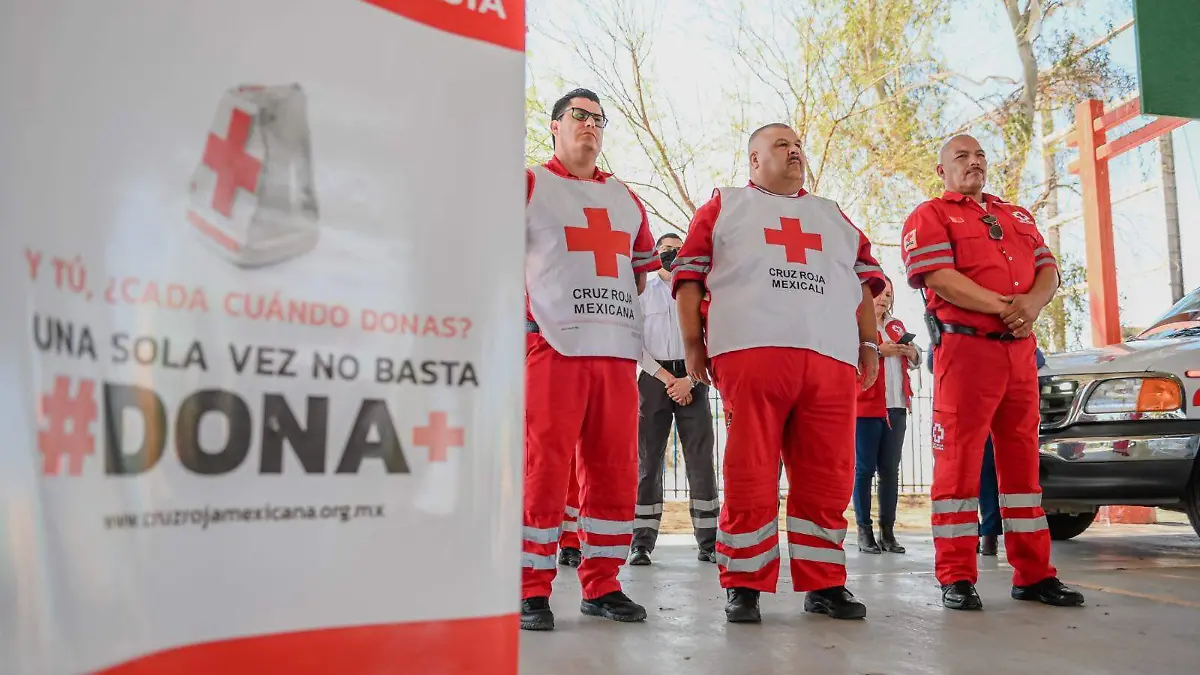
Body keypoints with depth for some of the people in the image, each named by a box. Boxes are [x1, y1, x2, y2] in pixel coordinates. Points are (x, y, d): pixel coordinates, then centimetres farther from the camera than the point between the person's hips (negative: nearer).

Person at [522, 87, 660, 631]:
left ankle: (602, 586, 15)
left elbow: (644, 267, 28)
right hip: (550, 345, -5)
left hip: (618, 351, 5)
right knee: (543, 468, -7)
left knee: (616, 472, 5)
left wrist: (615, 313, 14)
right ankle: (531, 591, 2)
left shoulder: (626, 199, 23)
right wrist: (524, 317, -8)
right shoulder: (527, 185, 8)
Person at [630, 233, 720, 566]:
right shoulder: (641, 291, 11)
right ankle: (642, 543, 0)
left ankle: (708, 542, 2)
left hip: (692, 379, 1)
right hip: (654, 379, 0)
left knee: (701, 460, -2)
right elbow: (635, 342, 2)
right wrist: (666, 377, -7)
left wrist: (689, 380, -7)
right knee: (648, 460, -2)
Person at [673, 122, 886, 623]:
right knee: (749, 474, -5)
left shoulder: (834, 216, 30)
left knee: (828, 477, 3)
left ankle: (823, 584, 14)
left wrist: (869, 343, 14)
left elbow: (864, 282, 26)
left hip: (832, 358, 4)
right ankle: (743, 586, 5)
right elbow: (689, 275, 9)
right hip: (751, 352, -4)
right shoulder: (723, 206, 18)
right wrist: (693, 343, 1)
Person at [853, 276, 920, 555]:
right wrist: (879, 351, -21)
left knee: (891, 469, 6)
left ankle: (887, 531, 10)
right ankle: (864, 531, 1)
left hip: (896, 407, 6)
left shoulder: (896, 325, 22)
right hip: (866, 405, -6)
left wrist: (913, 354, 7)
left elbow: (912, 362, 29)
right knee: (865, 468, -3)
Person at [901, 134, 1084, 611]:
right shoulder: (929, 217, 4)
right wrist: (1004, 307, -16)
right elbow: (940, 277, -12)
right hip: (965, 348, -6)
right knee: (959, 461, -5)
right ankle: (956, 578, 1)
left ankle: (1034, 573, 16)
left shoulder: (1017, 216, 24)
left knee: (1022, 459, 9)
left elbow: (1047, 269, 13)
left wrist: (1032, 304, -9)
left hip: (1020, 350, 6)